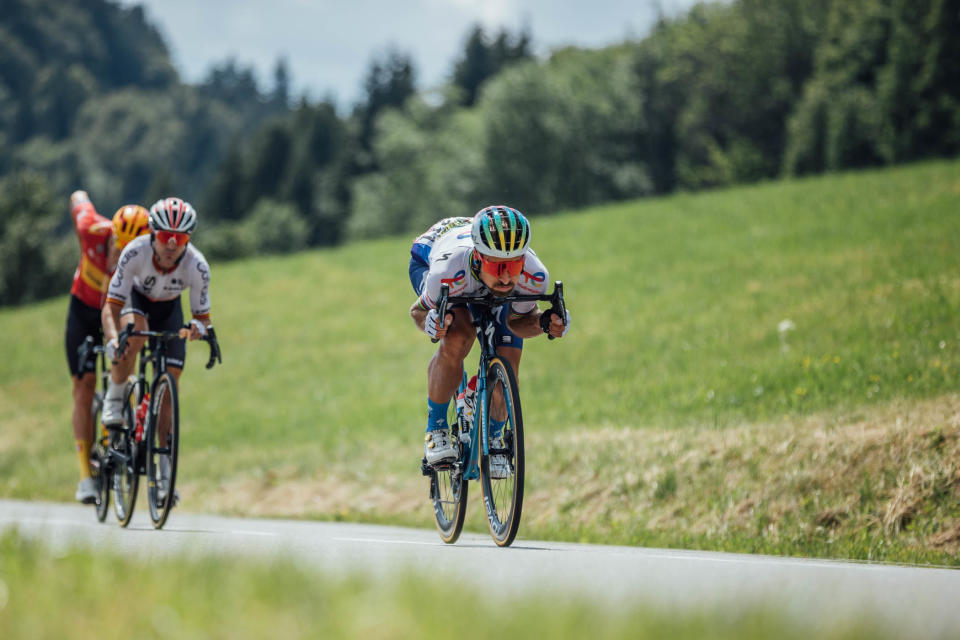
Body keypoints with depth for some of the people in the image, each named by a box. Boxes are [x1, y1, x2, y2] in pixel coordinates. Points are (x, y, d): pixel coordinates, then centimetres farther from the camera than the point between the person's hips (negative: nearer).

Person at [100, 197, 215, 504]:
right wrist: (112, 340, -52)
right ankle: (114, 399, -13)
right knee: (134, 330, -38)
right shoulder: (135, 252, -36)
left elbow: (203, 316, -22)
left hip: (169, 309, 1)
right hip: (136, 300, -1)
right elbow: (111, 306, -33)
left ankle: (165, 472, 2)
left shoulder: (197, 266, -33)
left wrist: (198, 327, -47)